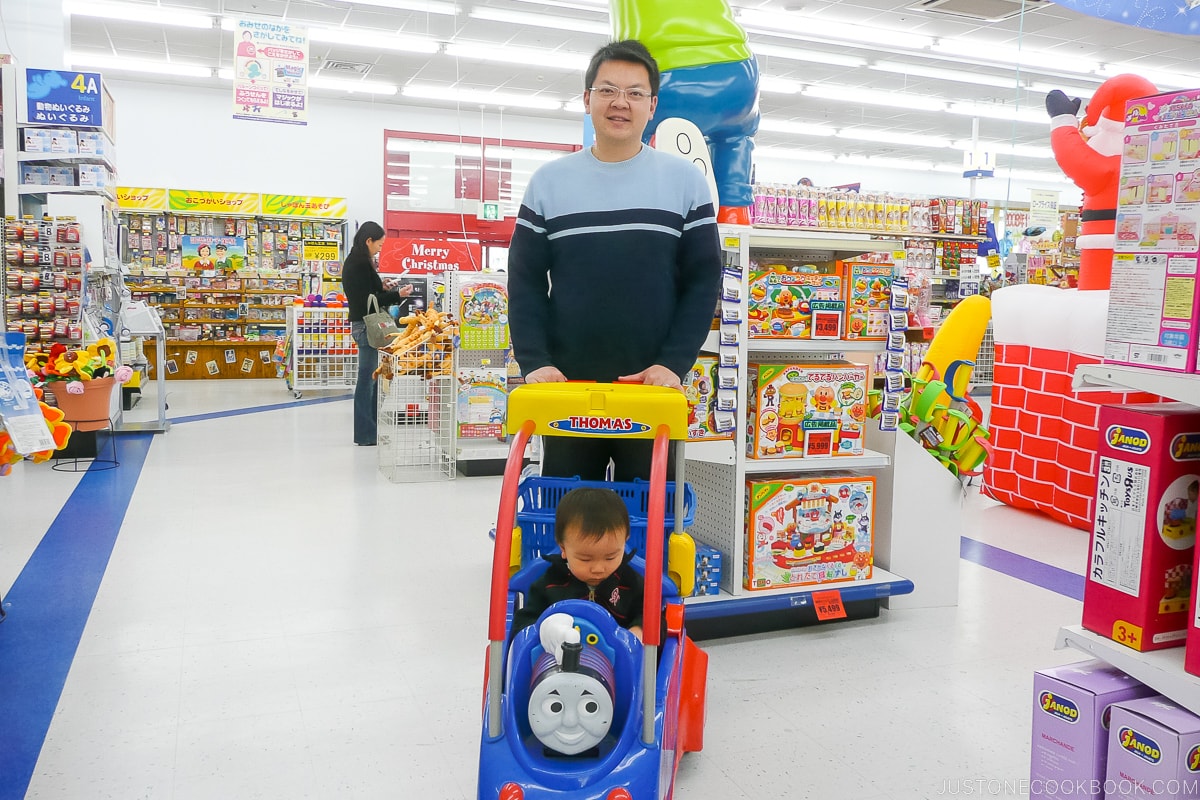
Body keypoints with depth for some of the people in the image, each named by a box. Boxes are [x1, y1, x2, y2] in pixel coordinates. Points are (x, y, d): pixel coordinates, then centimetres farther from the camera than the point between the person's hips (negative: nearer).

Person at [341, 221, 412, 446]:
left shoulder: (354, 262, 15)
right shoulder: (360, 264, -15)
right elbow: (368, 301, -18)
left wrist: (383, 288, 10)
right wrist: (397, 294, -17)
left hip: (363, 324, 10)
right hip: (366, 325, -10)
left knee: (371, 377, 14)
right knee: (368, 377, -5)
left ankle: (371, 429, 20)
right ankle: (366, 434, 2)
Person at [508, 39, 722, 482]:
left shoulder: (684, 180, 4)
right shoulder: (549, 181, 7)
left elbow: (704, 281, 1)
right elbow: (525, 281, 4)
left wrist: (674, 364, -11)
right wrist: (534, 362, -10)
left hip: (652, 389, -1)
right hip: (566, 387, 1)